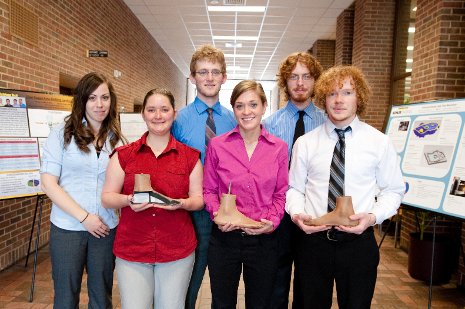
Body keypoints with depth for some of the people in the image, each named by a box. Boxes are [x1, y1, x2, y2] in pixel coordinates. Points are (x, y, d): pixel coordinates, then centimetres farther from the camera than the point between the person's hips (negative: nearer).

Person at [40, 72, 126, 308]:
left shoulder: (117, 139, 5)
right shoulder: (62, 133, -3)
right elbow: (48, 183, -8)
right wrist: (84, 217, -13)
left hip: (107, 228, 2)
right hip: (67, 227, -2)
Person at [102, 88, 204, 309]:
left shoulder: (190, 156, 2)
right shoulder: (123, 155, 2)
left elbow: (199, 198, 4)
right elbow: (107, 197, 3)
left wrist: (182, 203, -18)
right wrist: (127, 200, -18)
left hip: (177, 250, 0)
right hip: (131, 250, 0)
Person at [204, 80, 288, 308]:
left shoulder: (279, 148, -1)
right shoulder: (217, 145, -4)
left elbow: (281, 193, 3)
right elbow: (209, 190, 2)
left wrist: (273, 221, -12)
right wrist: (218, 214, -15)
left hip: (264, 239, 1)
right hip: (225, 237, 0)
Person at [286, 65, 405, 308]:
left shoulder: (379, 142, -2)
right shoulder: (305, 143, 0)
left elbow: (393, 190, 3)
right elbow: (294, 188, 5)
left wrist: (373, 216, -14)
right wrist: (297, 213, -13)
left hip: (359, 241, 0)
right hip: (312, 239, 1)